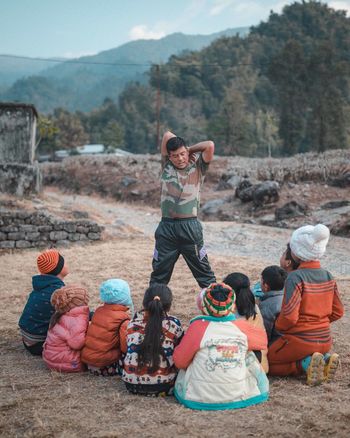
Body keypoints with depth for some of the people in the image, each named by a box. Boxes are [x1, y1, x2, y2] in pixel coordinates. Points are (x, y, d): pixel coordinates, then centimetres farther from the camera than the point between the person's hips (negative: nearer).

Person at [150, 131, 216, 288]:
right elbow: (167, 135, 6)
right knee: (159, 273, 11)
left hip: (190, 226, -2)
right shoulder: (166, 166, 9)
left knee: (203, 271, 6)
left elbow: (210, 145, -9)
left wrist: (190, 149, 3)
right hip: (166, 226, 2)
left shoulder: (197, 167, 5)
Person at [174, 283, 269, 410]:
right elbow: (263, 339, 14)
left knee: (184, 367, 26)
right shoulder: (242, 326, -7)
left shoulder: (197, 327, -12)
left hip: (200, 399, -1)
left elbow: (180, 361, -3)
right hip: (239, 396, 1)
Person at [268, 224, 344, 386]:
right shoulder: (328, 276, 1)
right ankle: (324, 359, 4)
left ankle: (306, 364, -9)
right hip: (325, 341, 7)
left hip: (299, 340, -7)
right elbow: (337, 312, 7)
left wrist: (278, 326, -4)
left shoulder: (295, 277, -20)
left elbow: (289, 316, -24)